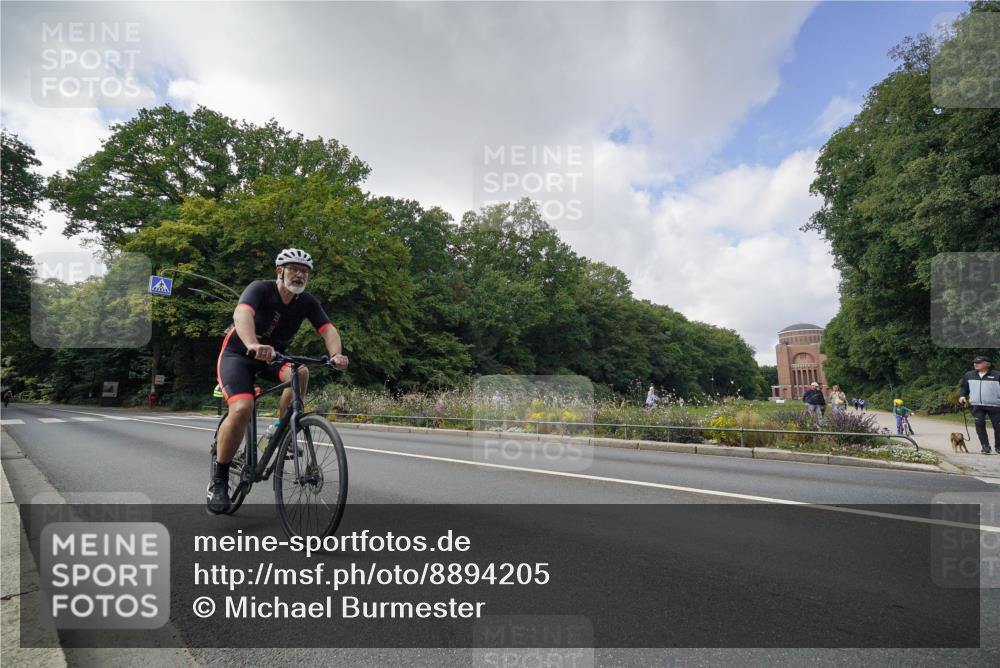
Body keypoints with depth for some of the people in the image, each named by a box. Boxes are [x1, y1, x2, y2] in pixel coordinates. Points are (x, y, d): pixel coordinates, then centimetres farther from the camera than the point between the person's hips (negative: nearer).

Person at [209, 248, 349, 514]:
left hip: (272, 357, 4)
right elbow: (242, 313, -42)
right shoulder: (260, 289, -22)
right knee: (242, 409, -27)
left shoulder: (307, 302, -8)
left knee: (300, 372, -29)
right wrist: (253, 345, -62)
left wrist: (336, 354, -42)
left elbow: (328, 329, -20)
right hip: (238, 354, -4)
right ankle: (219, 480, -8)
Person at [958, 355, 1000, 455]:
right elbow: (963, 387, 20)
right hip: (977, 405, 2)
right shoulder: (969, 375, 8)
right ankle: (985, 447, 1)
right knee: (979, 424, -7)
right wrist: (962, 395, 4)